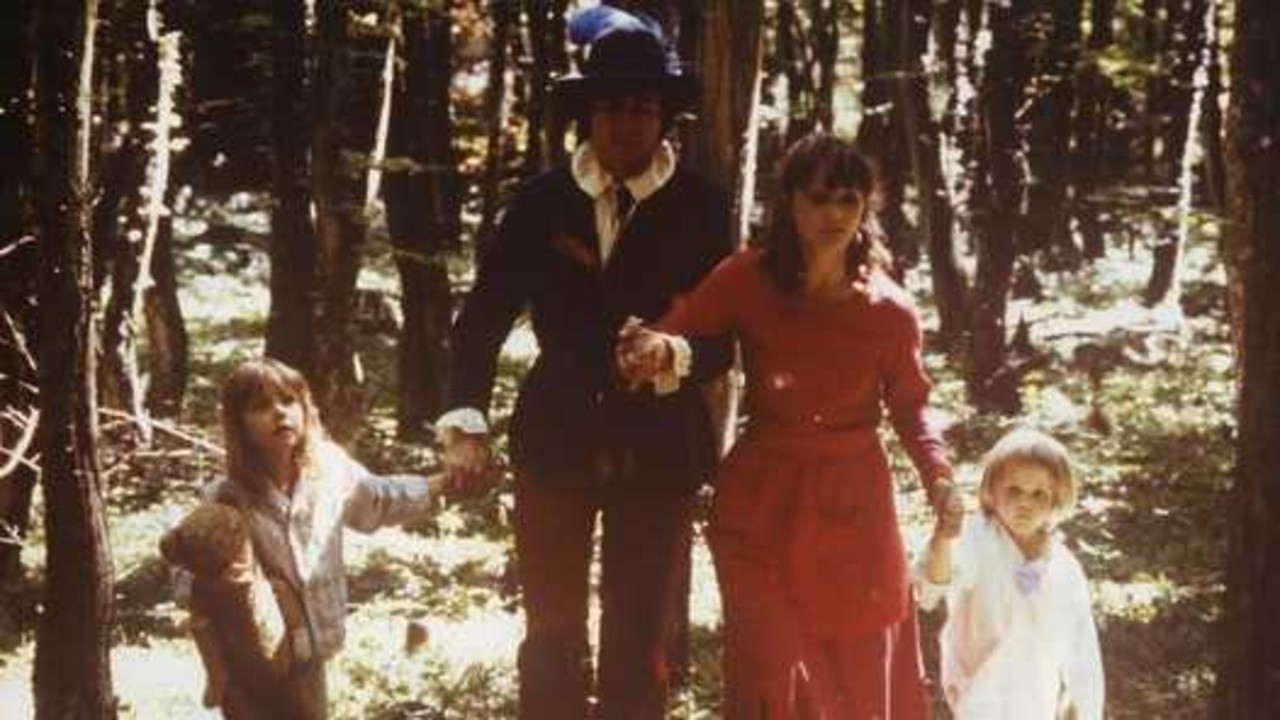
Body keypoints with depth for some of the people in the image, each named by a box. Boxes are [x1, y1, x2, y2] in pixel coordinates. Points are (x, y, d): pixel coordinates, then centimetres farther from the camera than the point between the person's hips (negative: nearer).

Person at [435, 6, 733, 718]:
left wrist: (683, 356, -27)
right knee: (552, 633, 5)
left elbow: (728, 332, -6)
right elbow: (484, 316, 1)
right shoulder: (542, 203, -1)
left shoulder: (700, 206, -6)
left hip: (659, 445, -1)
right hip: (556, 437, 1)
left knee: (642, 638, 3)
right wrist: (467, 419, -10)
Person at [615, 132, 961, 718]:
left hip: (853, 513, 2)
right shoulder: (747, 281, -11)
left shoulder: (890, 310, -7)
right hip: (763, 505, -2)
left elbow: (910, 407, 4)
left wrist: (940, 478, -11)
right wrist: (652, 345, -40)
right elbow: (674, 331, -16)